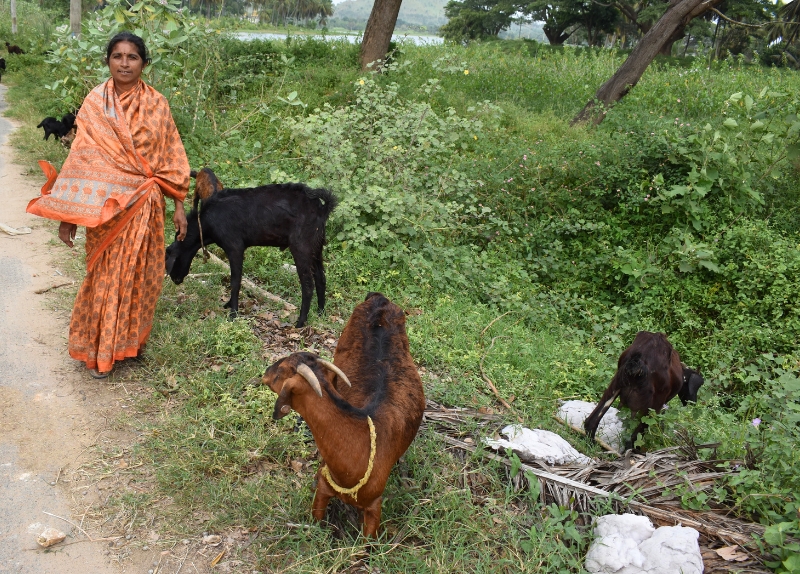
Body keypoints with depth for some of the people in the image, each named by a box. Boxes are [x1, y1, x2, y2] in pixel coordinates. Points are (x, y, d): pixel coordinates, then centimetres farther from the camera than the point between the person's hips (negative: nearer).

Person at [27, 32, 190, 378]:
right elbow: (81, 157, -5)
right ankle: (99, 350, 21)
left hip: (146, 206, 2)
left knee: (142, 274, 10)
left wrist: (179, 204, 3)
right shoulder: (95, 103, -5)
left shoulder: (156, 104, 0)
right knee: (107, 275, 6)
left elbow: (171, 156, 4)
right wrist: (68, 214, -8)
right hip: (107, 206, -2)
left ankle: (131, 340, 30)